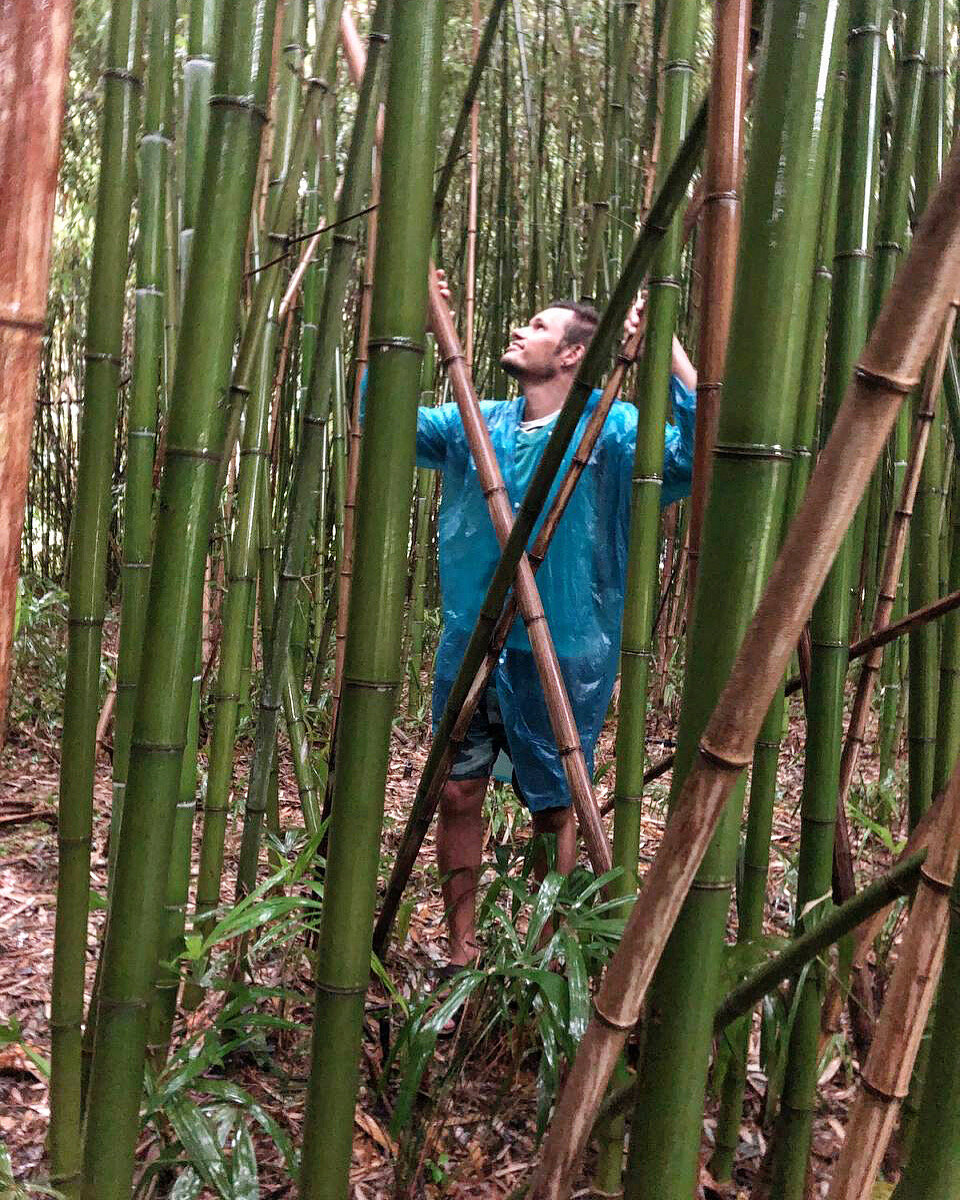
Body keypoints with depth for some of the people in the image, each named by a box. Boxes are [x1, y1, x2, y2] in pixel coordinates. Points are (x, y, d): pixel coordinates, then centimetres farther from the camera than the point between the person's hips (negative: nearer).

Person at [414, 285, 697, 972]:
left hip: (558, 655, -4)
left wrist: (667, 348, -26)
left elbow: (699, 451, -22)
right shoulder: (476, 424, 9)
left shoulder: (608, 431, -7)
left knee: (554, 808, 7)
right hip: (470, 645, 5)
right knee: (458, 793, 8)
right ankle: (462, 949, 25)